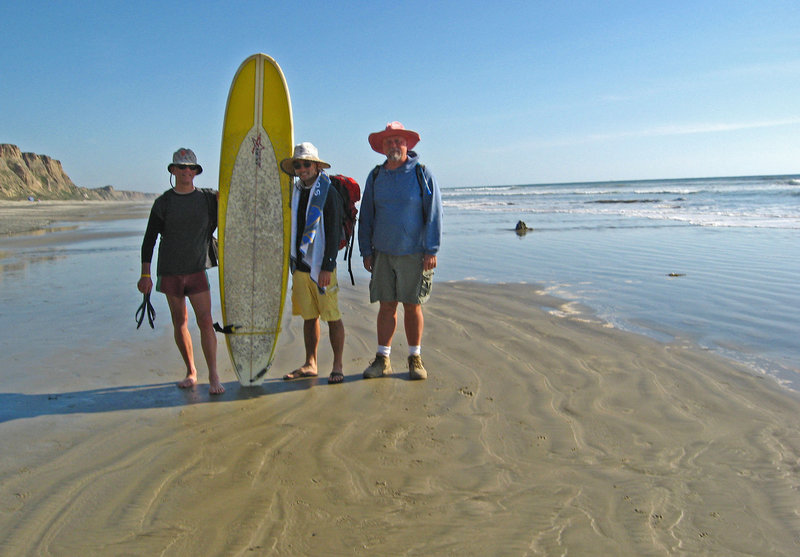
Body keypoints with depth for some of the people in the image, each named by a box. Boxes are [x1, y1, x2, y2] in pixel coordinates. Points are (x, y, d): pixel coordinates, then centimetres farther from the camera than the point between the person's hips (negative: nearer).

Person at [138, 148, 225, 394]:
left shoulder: (208, 198, 5)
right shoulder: (163, 202, 2)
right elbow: (149, 239, 3)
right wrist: (145, 274, -3)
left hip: (197, 270, -1)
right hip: (170, 271, 1)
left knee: (205, 321, -10)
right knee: (180, 323, 7)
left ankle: (213, 377, -5)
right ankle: (191, 372, 21)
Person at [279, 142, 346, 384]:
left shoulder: (329, 193, -7)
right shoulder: (295, 193, 13)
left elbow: (334, 233, -11)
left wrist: (327, 267, -16)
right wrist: (292, 263, 16)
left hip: (322, 267, -6)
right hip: (300, 266, 6)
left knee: (332, 317, 0)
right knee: (309, 317, 11)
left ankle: (337, 366, 8)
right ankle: (310, 364, 20)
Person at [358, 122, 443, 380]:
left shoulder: (422, 174, -1)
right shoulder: (375, 177, 8)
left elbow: (434, 214, -3)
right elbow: (366, 216, 12)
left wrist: (431, 250, -9)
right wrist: (366, 251, 7)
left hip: (413, 254, -2)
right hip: (383, 254, 3)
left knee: (412, 307, 4)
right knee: (386, 306, 5)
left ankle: (415, 358, 17)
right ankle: (382, 359, 13)